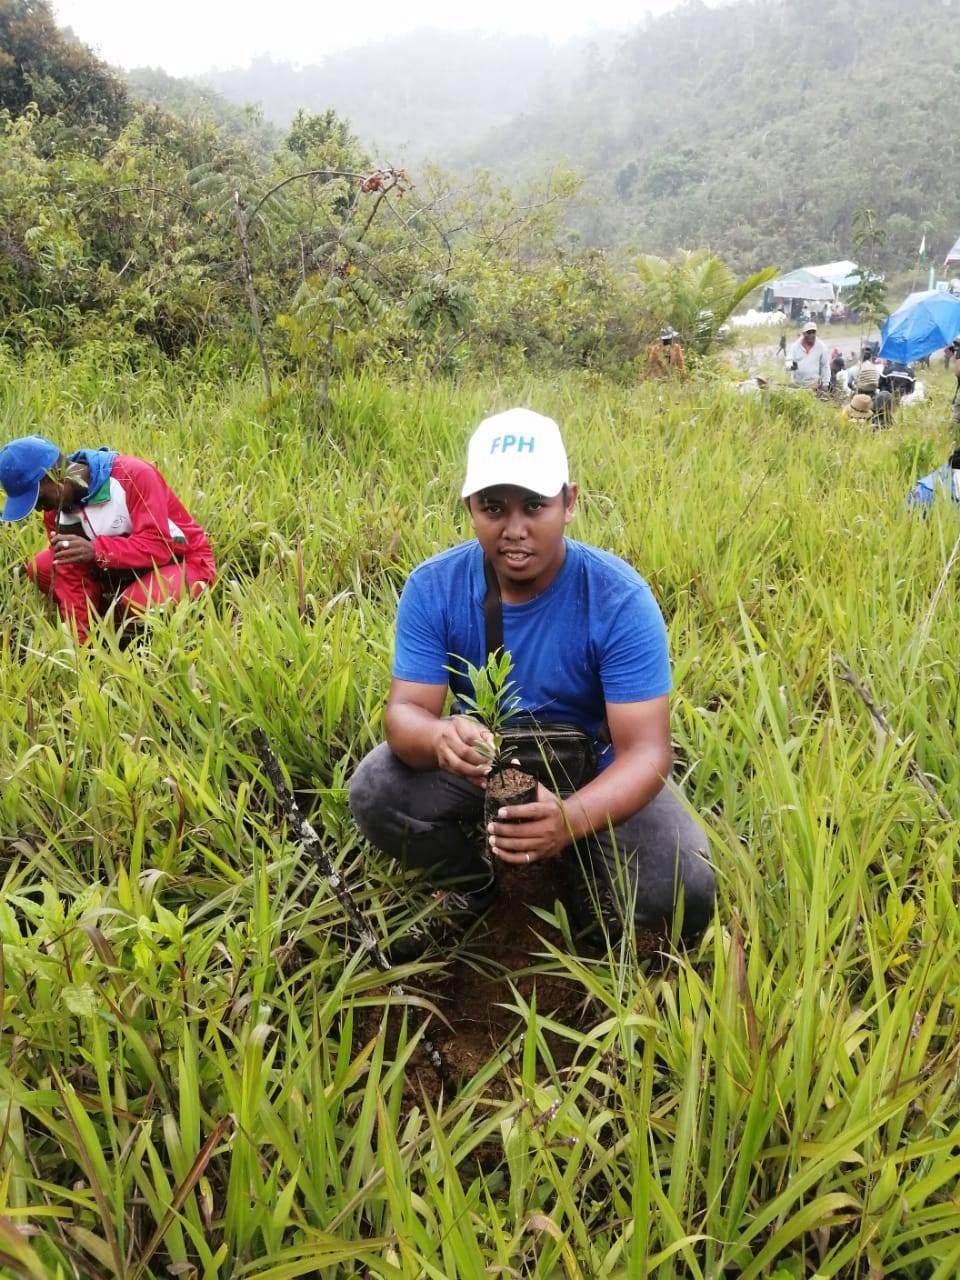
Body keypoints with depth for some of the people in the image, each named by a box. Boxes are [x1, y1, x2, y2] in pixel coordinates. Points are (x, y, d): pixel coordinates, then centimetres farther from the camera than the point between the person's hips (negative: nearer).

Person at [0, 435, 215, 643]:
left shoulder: (133, 475, -25)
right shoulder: (56, 508, -5)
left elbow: (158, 546, -31)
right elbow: (71, 579, -6)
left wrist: (96, 551, -42)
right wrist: (78, 639, -14)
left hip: (182, 562, -7)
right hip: (122, 572, 7)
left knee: (138, 602, -37)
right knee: (40, 568, -4)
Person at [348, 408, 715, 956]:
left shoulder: (620, 599, -26)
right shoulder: (433, 587, -17)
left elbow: (646, 751, -29)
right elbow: (405, 711, -21)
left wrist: (571, 818, -51)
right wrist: (440, 737, -47)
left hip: (593, 771, -2)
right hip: (481, 762, 2)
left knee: (683, 893, -25)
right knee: (374, 792, -25)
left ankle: (586, 875, 11)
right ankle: (472, 881, 7)